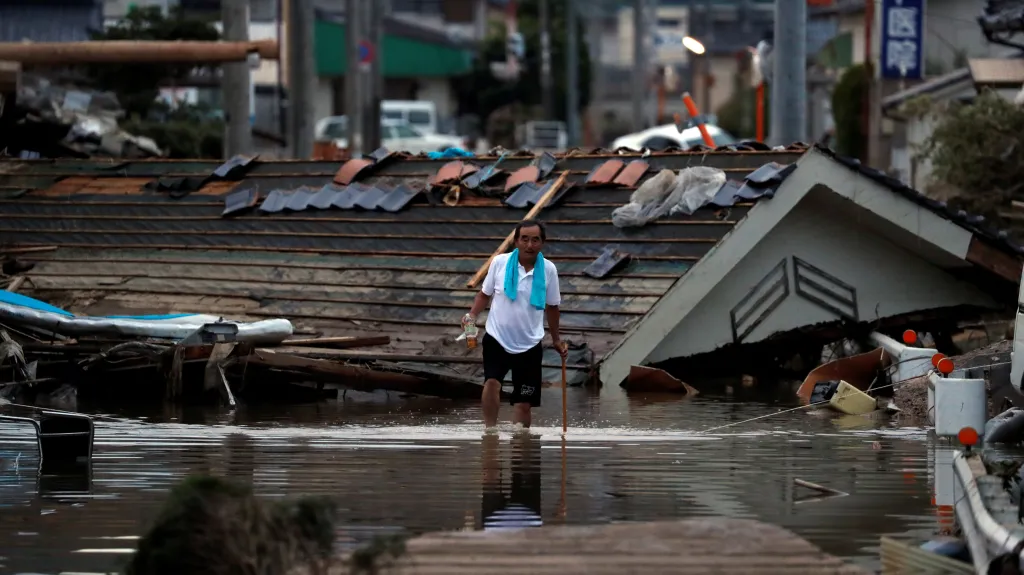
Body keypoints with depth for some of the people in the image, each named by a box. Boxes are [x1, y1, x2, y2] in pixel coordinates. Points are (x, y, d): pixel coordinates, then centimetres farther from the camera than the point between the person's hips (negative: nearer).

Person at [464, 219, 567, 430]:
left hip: (529, 345, 2)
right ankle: (489, 430, -22)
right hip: (497, 339, -2)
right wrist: (472, 315, -8)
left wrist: (556, 339, 17)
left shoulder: (548, 270, -2)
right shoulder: (499, 263, -5)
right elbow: (485, 294, 9)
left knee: (523, 402, 5)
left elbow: (551, 307, 11)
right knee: (492, 382, -26)